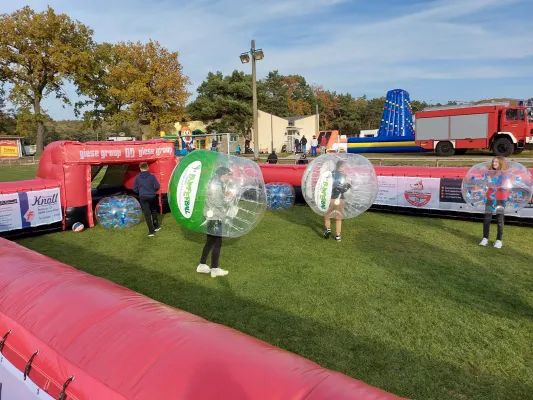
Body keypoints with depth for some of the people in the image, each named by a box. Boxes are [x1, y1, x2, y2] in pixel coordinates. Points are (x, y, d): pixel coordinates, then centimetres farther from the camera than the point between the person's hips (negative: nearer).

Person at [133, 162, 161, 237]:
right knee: (154, 211, 22)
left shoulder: (137, 177, -3)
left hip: (143, 198, -1)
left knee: (147, 214, 1)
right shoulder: (152, 176, -6)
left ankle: (151, 231, -1)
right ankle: (156, 226, 34)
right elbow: (157, 186, -9)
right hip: (152, 197, 1)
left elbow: (135, 189, 2)